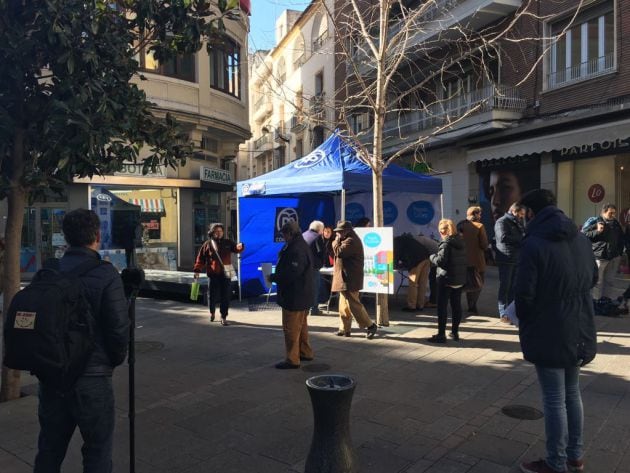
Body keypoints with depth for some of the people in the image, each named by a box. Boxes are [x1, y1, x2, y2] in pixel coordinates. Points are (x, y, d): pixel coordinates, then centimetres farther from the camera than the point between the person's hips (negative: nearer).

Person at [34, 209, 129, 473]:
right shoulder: (106, 276, -16)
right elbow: (118, 328, -16)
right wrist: (115, 360, 2)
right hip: (91, 377, -5)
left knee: (49, 449, 21)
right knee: (98, 450, 12)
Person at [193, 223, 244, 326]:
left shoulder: (227, 243, 7)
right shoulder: (207, 244, 1)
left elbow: (236, 249, -2)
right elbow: (201, 259, 1)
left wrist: (239, 247, -26)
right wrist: (197, 270, -8)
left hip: (226, 274, 1)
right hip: (213, 275, -1)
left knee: (225, 297, 2)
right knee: (212, 296, 7)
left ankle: (223, 317, 12)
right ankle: (212, 312, 35)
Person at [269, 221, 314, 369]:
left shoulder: (296, 250, -23)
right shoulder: (303, 246, 12)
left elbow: (290, 274, -27)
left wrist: (273, 277, -13)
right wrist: (276, 276, 8)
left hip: (294, 297, -11)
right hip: (303, 295, 11)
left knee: (291, 329, -2)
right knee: (301, 326, 21)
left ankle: (292, 359, 6)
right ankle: (305, 352, 33)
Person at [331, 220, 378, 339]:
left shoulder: (351, 241, -16)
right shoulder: (349, 240, 19)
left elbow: (338, 252, -22)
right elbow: (339, 253, 24)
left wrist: (337, 240, -8)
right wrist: (339, 240, 11)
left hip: (350, 279, -11)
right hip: (345, 278, 11)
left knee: (353, 304, -8)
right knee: (344, 305, 13)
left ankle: (370, 325, 0)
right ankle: (345, 329, 19)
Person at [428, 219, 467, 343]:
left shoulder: (446, 243, -15)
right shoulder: (461, 242, 8)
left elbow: (440, 261, -22)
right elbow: (466, 260, 12)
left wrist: (432, 257, -4)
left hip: (446, 279, -7)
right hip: (460, 279, 7)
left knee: (442, 307, -1)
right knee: (456, 306, 14)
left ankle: (441, 335, 1)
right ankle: (455, 332, 22)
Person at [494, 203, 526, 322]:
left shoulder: (518, 223, 20)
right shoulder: (502, 222, -8)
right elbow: (503, 237, -21)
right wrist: (519, 239, -11)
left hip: (517, 259, 8)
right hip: (506, 259, -8)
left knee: (513, 287, 11)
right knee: (505, 286, -3)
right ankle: (503, 313, 1)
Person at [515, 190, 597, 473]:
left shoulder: (533, 244, -19)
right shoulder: (581, 239, 4)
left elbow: (524, 293, -19)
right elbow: (593, 279, 18)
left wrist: (524, 321, 0)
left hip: (548, 335, -7)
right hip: (579, 332, 7)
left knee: (554, 400, 4)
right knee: (571, 393, 21)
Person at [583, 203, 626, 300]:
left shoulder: (616, 224, 9)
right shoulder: (596, 223, -11)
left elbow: (621, 239, 20)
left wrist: (619, 253, 15)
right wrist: (597, 231, -24)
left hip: (613, 258, 6)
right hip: (599, 257, -6)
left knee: (608, 281, 16)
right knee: (598, 282, 0)